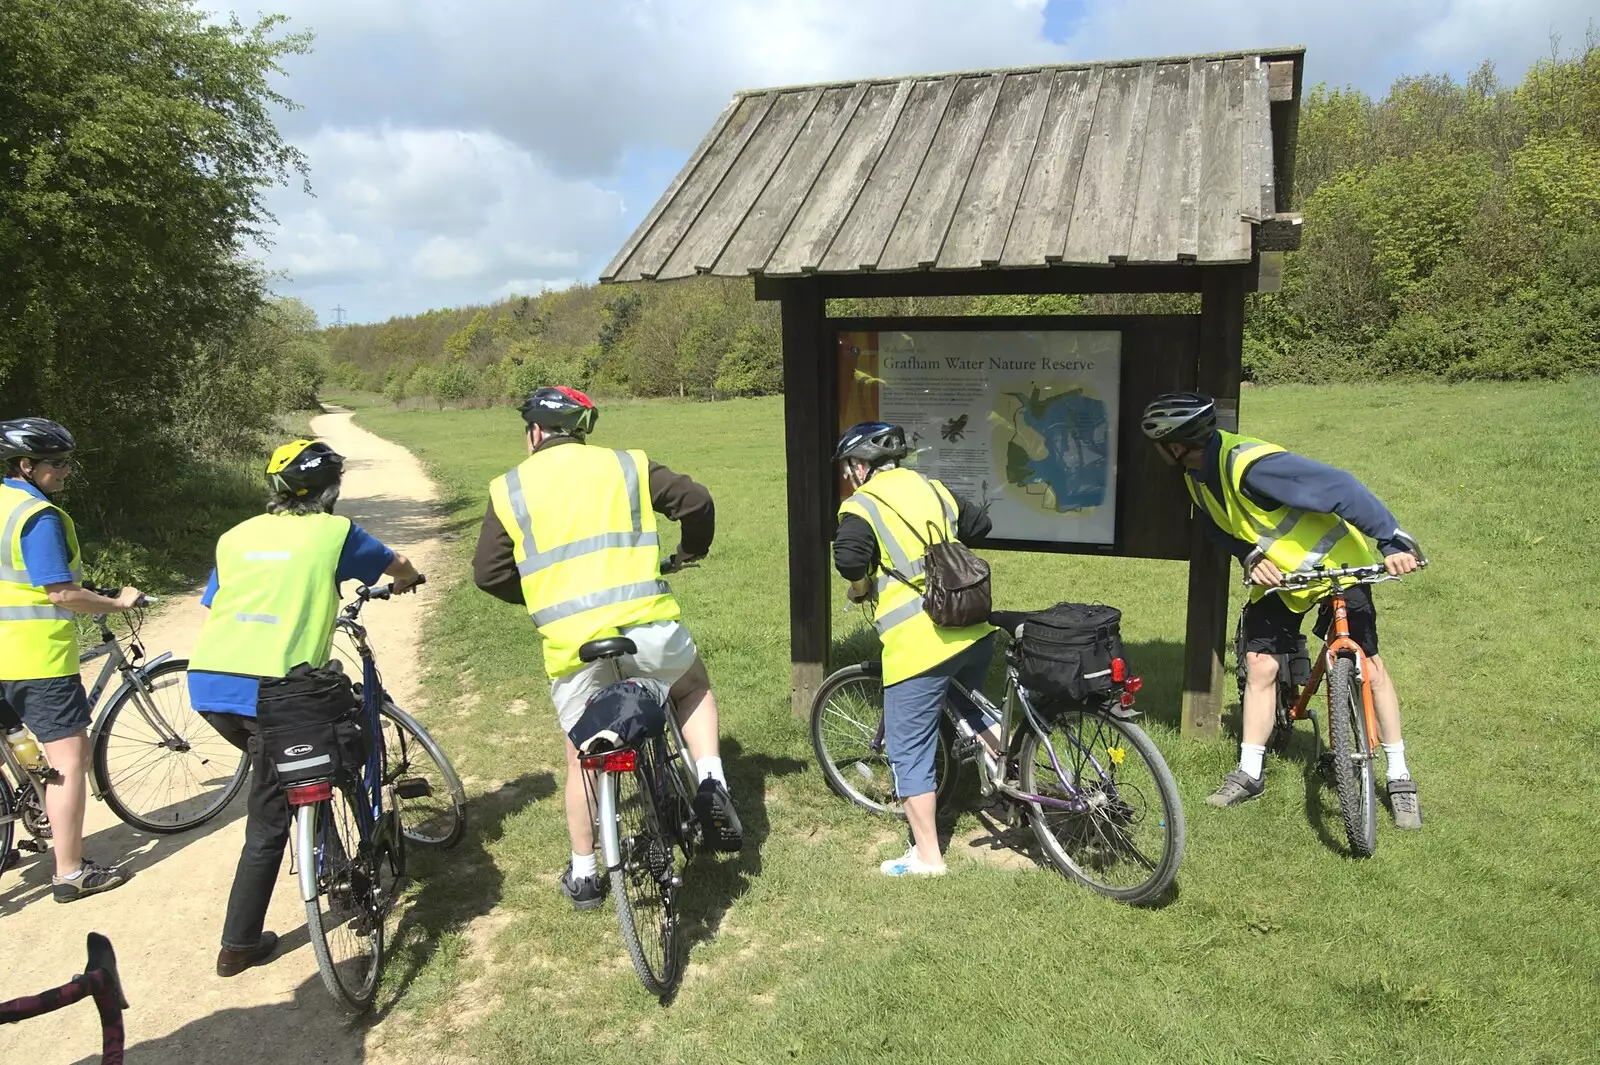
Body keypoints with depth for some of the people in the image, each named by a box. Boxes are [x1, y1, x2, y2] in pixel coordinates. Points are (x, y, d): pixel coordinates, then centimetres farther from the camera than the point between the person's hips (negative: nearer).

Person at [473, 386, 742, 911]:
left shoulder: (510, 488, 10)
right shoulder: (626, 465, 10)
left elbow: (488, 573, 9)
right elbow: (696, 501, 5)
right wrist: (690, 550, 24)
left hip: (571, 644, 1)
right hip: (647, 627, 0)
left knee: (582, 756, 20)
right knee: (694, 688, 29)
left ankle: (583, 874, 31)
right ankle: (711, 784, 10)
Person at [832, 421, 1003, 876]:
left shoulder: (861, 506, -5)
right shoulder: (932, 488, 14)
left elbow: (850, 560, -21)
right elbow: (979, 523, 22)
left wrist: (859, 590, 0)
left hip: (919, 645, -7)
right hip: (976, 631, 7)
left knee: (910, 750, 7)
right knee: (967, 701, 35)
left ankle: (927, 856, 15)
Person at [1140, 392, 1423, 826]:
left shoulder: (1249, 464, -33)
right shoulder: (1198, 475, -5)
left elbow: (1339, 487, -33)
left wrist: (1393, 541, -35)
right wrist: (1251, 558, -13)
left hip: (1336, 565, -7)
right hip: (1277, 574, 7)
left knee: (1369, 665, -4)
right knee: (1259, 664, -2)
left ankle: (1399, 776, 12)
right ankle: (1249, 773, 8)